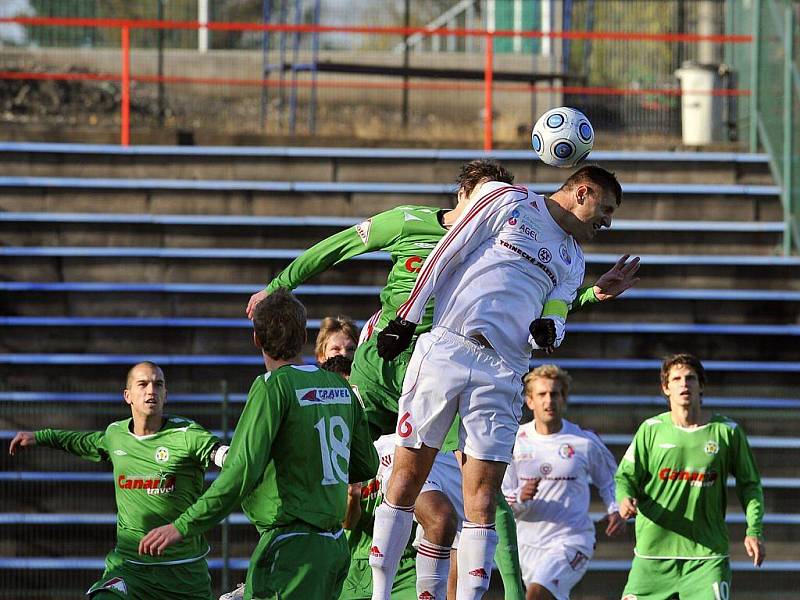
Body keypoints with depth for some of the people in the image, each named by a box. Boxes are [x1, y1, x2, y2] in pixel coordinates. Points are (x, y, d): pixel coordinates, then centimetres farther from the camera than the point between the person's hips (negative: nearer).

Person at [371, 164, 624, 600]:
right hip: (446, 349, -5)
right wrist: (406, 319, -4)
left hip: (502, 373, 5)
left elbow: (555, 319, 18)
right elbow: (445, 256, 2)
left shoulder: (573, 261, 24)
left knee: (483, 501, -6)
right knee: (408, 477, -3)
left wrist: (548, 331, -7)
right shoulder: (509, 201, 6)